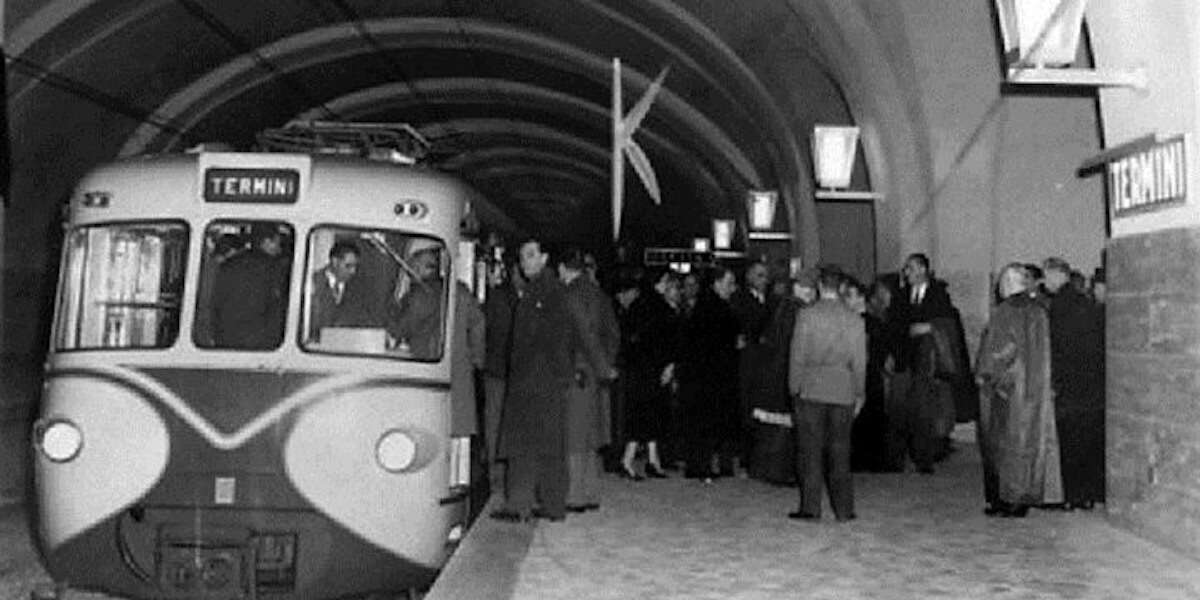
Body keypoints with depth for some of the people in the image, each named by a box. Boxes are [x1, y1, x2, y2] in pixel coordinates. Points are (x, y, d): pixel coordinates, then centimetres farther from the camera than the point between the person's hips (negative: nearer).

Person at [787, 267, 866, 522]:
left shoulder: (806, 315, -5)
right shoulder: (855, 320, 2)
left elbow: (797, 356, -3)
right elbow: (859, 362, 6)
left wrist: (794, 388, 5)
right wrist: (859, 394, 14)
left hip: (811, 389, -2)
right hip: (843, 392, 2)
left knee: (810, 450, 3)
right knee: (840, 451, 8)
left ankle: (810, 508, 4)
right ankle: (844, 509, 10)